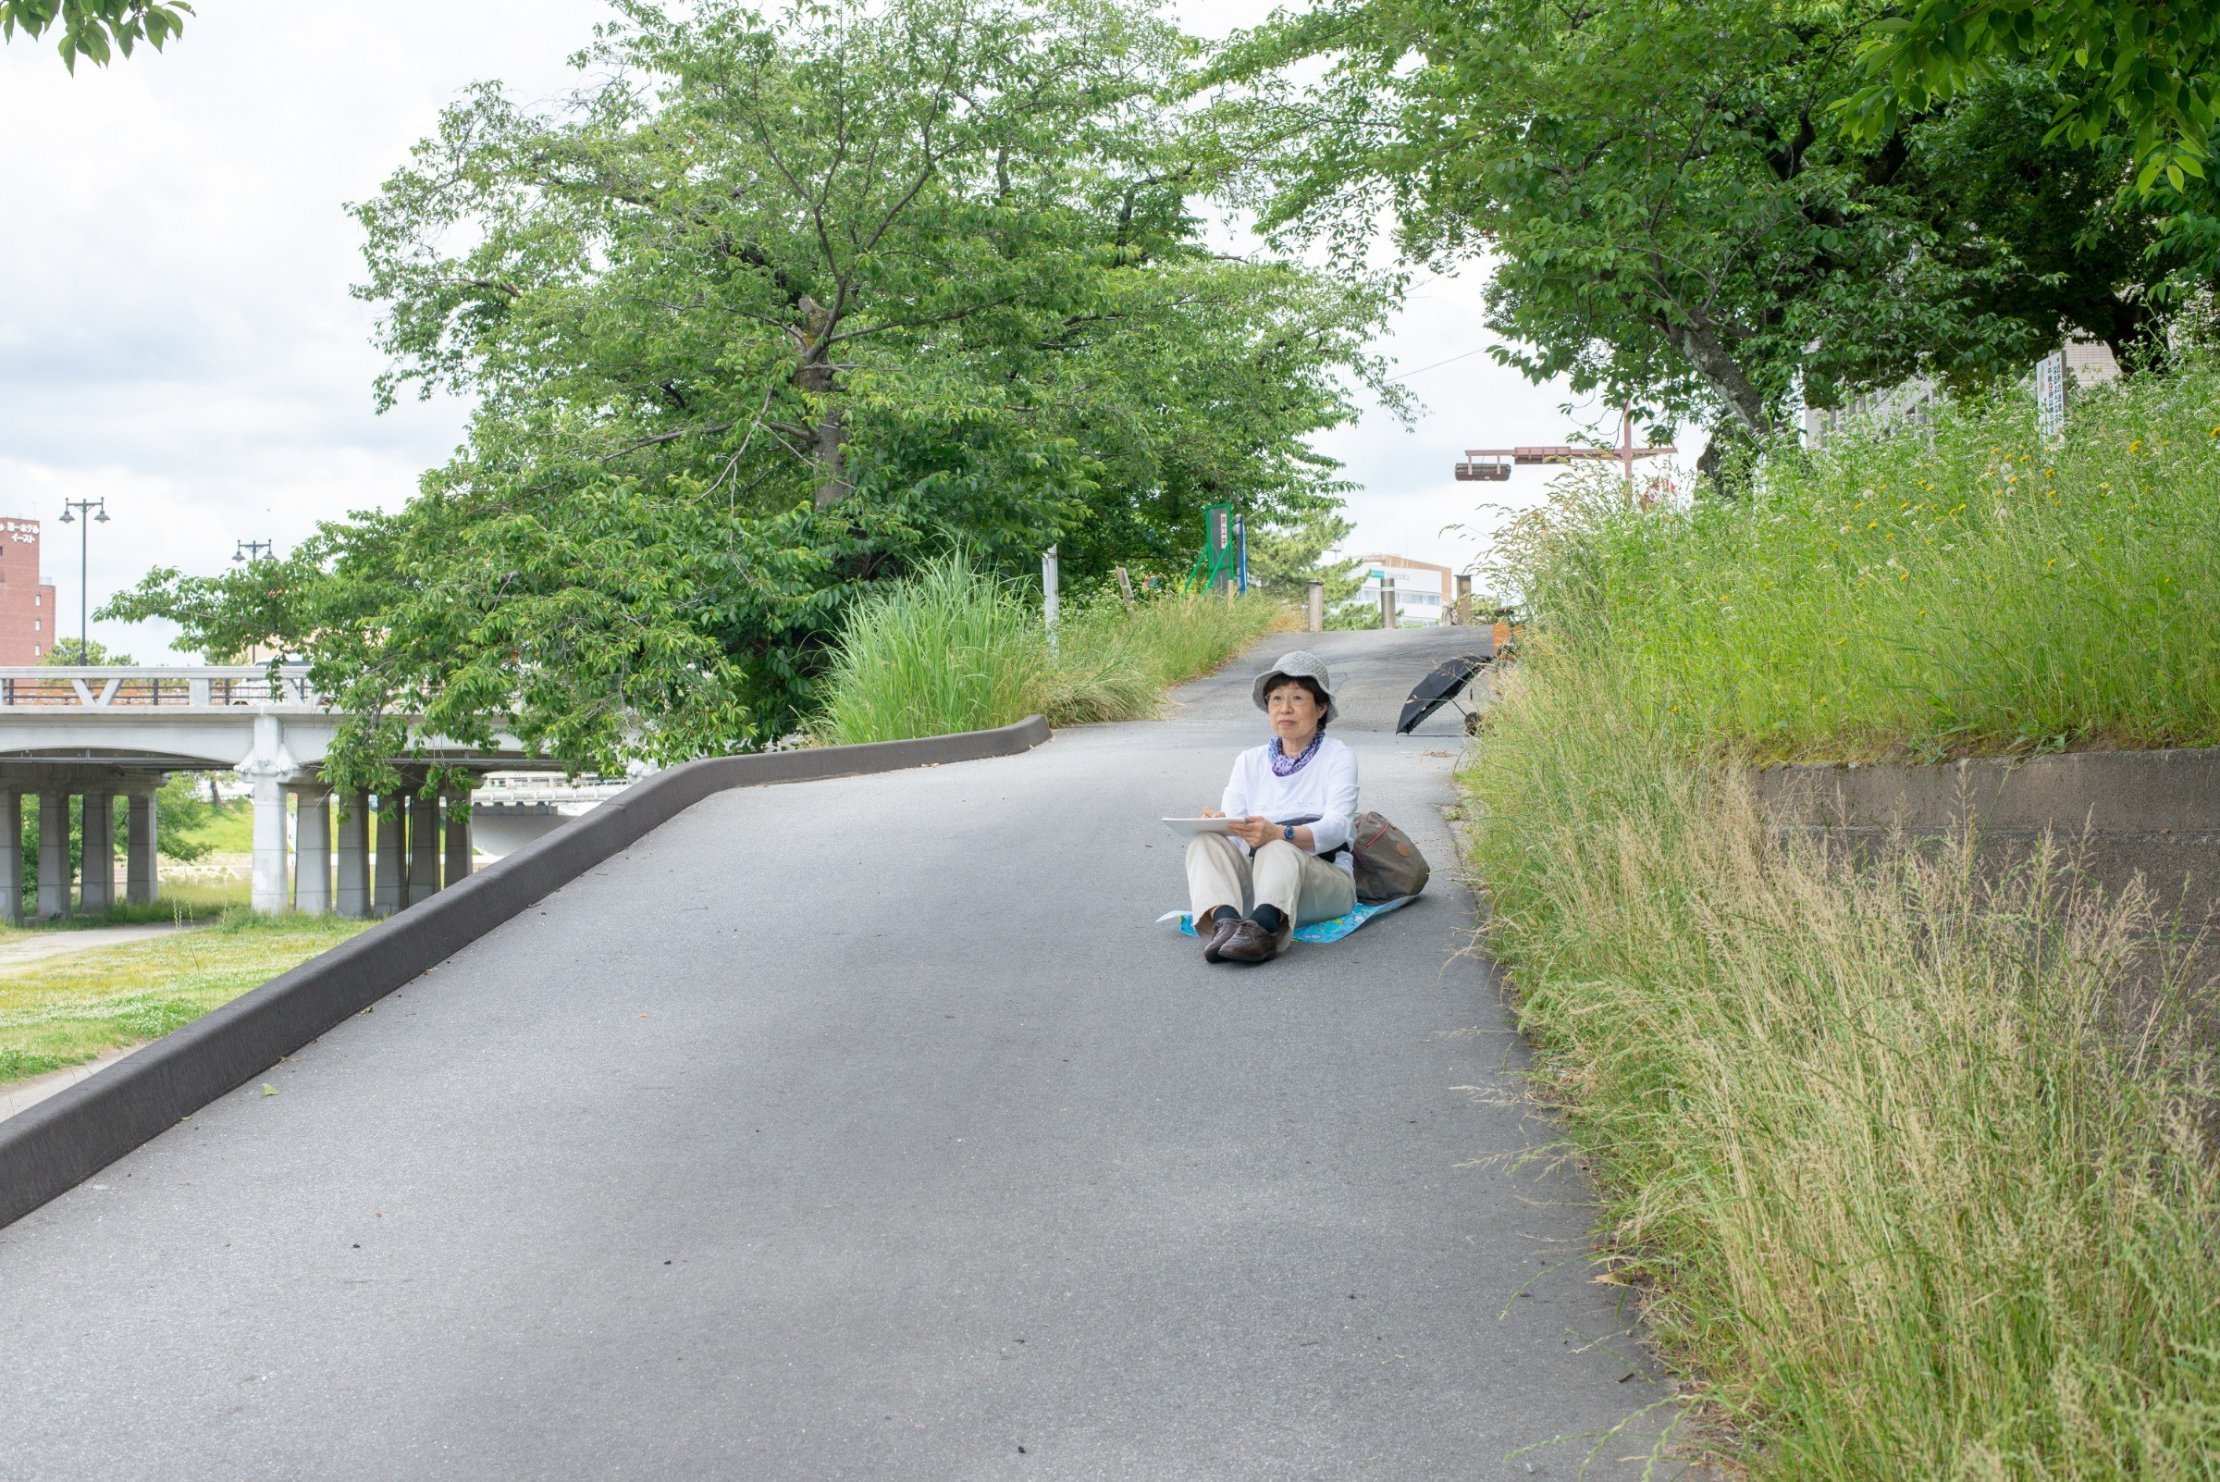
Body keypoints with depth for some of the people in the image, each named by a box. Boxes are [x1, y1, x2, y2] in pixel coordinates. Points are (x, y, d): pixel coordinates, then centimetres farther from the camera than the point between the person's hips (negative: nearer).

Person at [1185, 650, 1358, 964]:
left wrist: (1279, 834, -31)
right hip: (1254, 879, 3)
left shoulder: (1338, 758, 8)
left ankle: (1263, 926, -66)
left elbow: (1336, 827, -11)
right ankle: (1225, 921, -53)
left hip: (1324, 877, -3)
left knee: (1279, 850, -35)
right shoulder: (1249, 761, 20)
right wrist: (1218, 823, -21)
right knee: (1206, 841, -24)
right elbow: (1233, 829, 6)